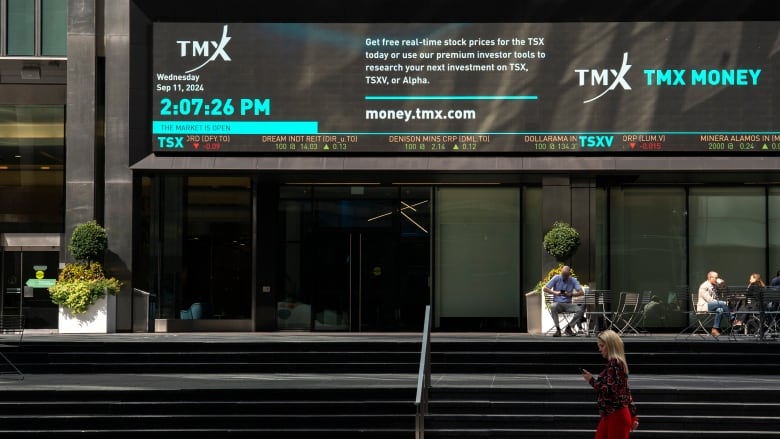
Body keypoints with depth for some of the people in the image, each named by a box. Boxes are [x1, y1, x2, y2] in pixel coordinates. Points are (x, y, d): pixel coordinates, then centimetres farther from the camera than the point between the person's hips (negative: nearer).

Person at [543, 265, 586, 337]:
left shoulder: (573, 280, 1)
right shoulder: (556, 278, -1)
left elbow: (582, 292, -9)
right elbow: (544, 289, -4)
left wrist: (570, 294, -25)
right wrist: (555, 293, -21)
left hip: (568, 304, 2)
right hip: (557, 303, -2)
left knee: (581, 309, -26)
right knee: (553, 306, -38)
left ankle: (569, 328, -9)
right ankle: (558, 329, -26)